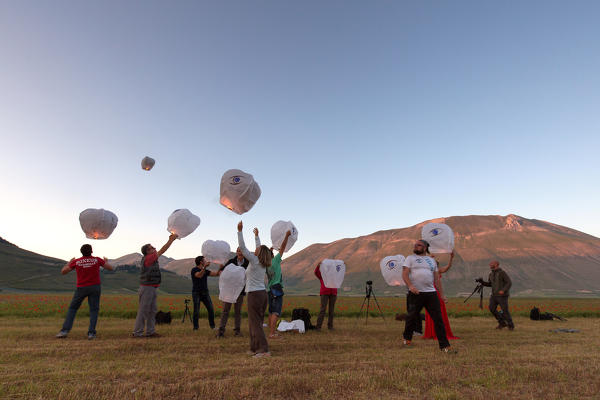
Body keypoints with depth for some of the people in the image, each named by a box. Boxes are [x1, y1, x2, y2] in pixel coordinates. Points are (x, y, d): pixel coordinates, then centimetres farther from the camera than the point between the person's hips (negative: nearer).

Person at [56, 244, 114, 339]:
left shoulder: (76, 261, -2)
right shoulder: (97, 260, -3)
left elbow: (63, 272, 6)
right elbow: (111, 268, 1)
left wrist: (69, 262, 22)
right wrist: (106, 261, 21)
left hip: (81, 288, 1)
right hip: (95, 288, 0)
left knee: (72, 308, 16)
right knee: (94, 310, 6)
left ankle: (65, 330, 8)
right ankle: (91, 333, -3)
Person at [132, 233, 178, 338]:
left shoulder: (150, 258, 11)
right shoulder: (148, 258, -15)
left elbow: (161, 251, 17)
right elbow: (162, 251, -16)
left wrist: (170, 239, 13)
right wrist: (171, 240, -10)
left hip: (152, 289, 10)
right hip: (147, 288, -10)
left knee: (152, 311, 11)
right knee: (143, 311, -3)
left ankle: (150, 331, 16)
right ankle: (137, 332, 4)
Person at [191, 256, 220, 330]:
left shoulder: (206, 271, 9)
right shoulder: (194, 270, -8)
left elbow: (217, 274, 2)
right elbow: (199, 275, -29)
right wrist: (205, 266, -41)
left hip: (205, 293, 5)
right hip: (196, 293, -5)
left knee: (211, 310, -3)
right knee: (196, 311, -8)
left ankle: (212, 326, 9)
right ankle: (195, 327, 8)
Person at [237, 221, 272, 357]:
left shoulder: (254, 260, -11)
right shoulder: (263, 264, 8)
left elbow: (242, 247, -13)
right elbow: (260, 250, 25)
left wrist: (240, 231, -8)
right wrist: (256, 236, 37)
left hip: (254, 294, -8)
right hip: (263, 293, 8)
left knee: (255, 323, -3)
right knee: (257, 322, 15)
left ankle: (264, 350, -4)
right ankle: (255, 348, 24)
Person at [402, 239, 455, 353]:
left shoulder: (432, 260, 18)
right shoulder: (410, 258, 6)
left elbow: (436, 278, 20)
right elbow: (404, 274, -5)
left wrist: (441, 293, 15)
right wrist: (410, 286, -21)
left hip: (431, 293, 3)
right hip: (415, 293, -3)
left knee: (438, 318, -1)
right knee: (412, 317, 5)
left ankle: (444, 345, 4)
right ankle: (407, 338, 27)